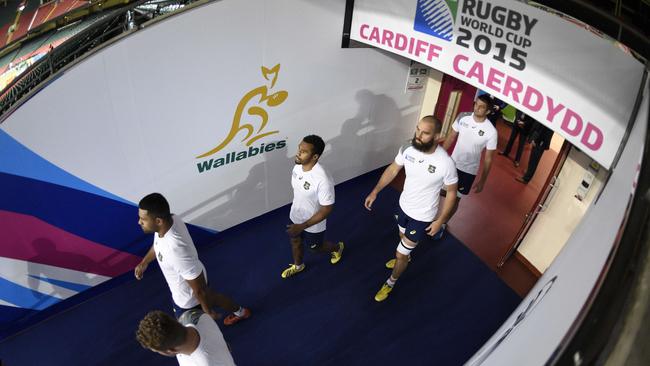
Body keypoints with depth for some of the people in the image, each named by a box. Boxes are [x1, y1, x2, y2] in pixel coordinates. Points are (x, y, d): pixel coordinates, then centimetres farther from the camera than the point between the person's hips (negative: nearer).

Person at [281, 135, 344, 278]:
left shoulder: (322, 180, -39)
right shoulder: (298, 166, -15)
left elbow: (327, 209, -29)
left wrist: (302, 226, -28)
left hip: (313, 224, -6)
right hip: (295, 216, 6)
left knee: (316, 247, 23)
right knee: (295, 241, 28)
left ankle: (337, 247, 56)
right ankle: (297, 265, 59)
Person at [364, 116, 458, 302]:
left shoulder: (445, 163, -31)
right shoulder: (408, 149, -18)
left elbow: (451, 192, -15)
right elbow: (392, 169, 0)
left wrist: (440, 220, -10)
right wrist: (375, 191, -4)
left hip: (423, 216, -5)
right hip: (404, 205, 5)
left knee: (400, 253, 8)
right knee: (404, 237, 33)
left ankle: (391, 282, 37)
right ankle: (405, 257, 66)